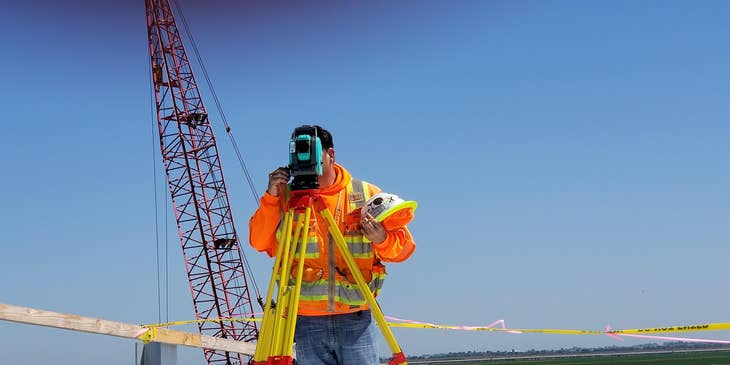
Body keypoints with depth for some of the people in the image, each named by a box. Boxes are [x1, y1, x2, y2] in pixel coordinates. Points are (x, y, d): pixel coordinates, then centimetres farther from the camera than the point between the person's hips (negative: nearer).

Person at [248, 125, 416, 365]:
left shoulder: (366, 194, 5)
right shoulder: (286, 196, 6)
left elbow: (403, 246, 6)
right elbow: (259, 242, -1)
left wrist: (382, 239, -16)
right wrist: (271, 197, -10)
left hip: (356, 319, -1)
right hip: (307, 320, 1)